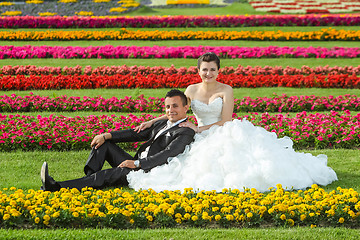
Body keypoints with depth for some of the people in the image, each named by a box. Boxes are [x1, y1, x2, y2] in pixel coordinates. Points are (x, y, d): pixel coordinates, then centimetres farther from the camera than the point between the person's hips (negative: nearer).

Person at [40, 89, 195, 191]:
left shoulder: (186, 132, -10)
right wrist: (106, 136, 2)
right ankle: (90, 179, -16)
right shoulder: (163, 124, 19)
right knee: (103, 143, 6)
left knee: (109, 175, -30)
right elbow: (136, 134, 15)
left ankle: (58, 187, -39)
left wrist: (137, 163, -29)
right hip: (136, 164, 10)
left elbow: (167, 155, -22)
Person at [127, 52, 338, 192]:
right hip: (203, 142, 2)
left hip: (225, 136, -2)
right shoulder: (192, 90, 10)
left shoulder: (226, 90, -1)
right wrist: (152, 122, 10)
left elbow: (225, 121, -8)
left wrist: (198, 129, -12)